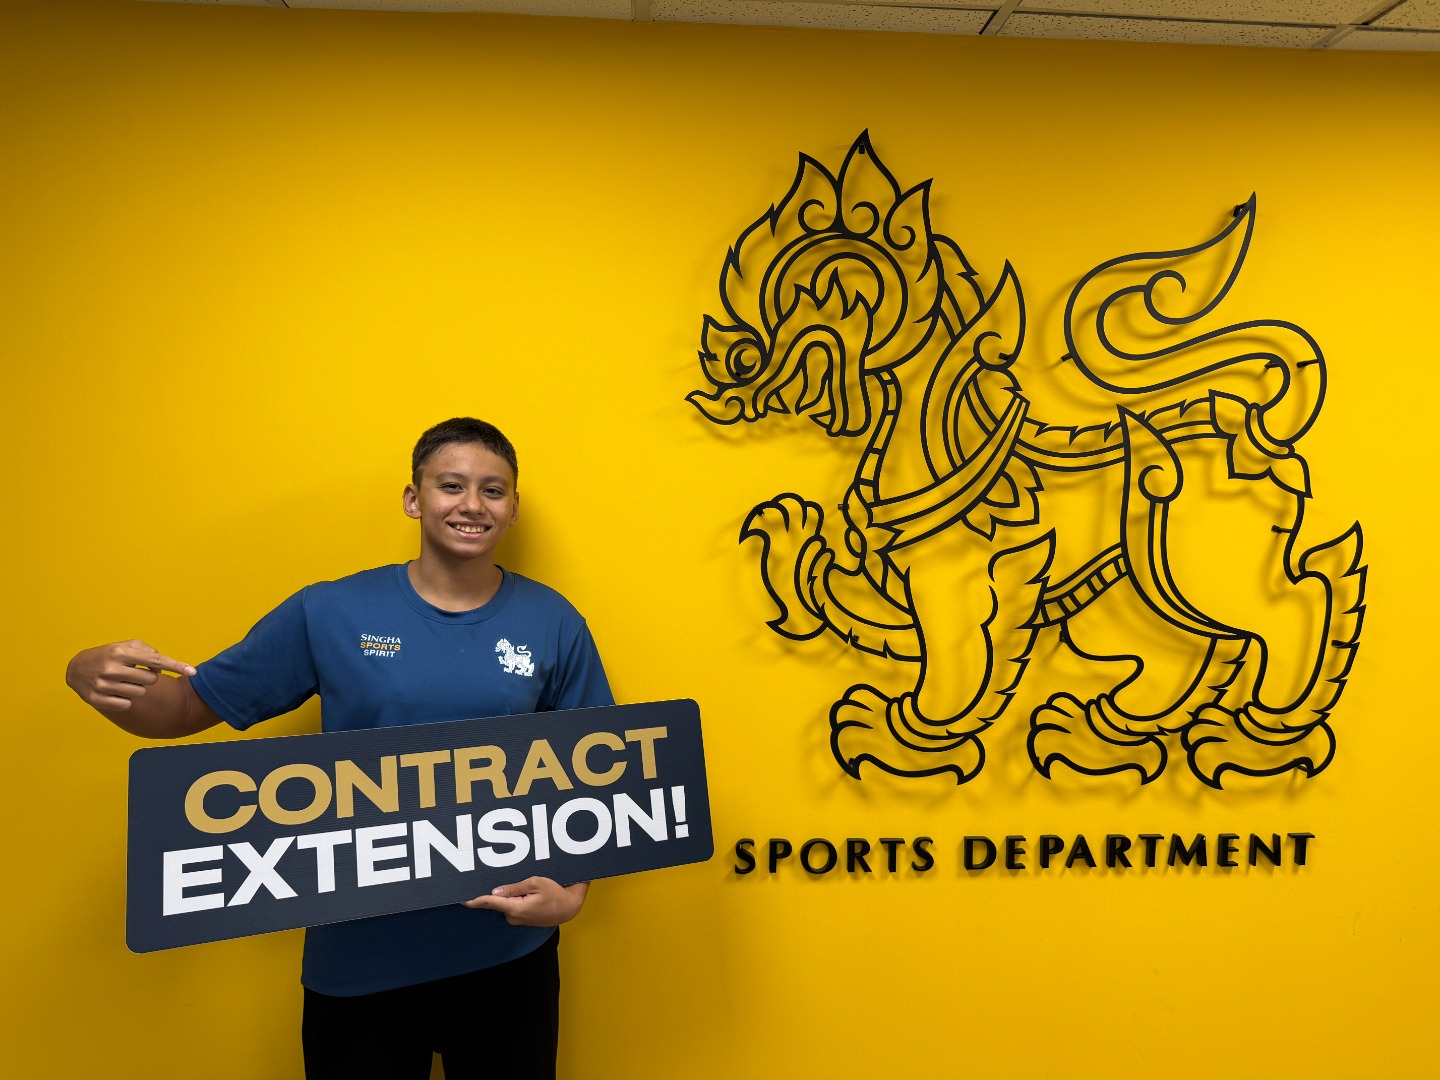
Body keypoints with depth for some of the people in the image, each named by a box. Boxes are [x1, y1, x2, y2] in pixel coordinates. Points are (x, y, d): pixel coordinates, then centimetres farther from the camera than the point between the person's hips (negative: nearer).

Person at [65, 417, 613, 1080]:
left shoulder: (554, 624, -4)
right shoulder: (329, 615, -4)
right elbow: (184, 710, 2)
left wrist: (571, 890, -13)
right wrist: (96, 679, -18)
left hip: (508, 953, 1)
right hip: (360, 955, 0)